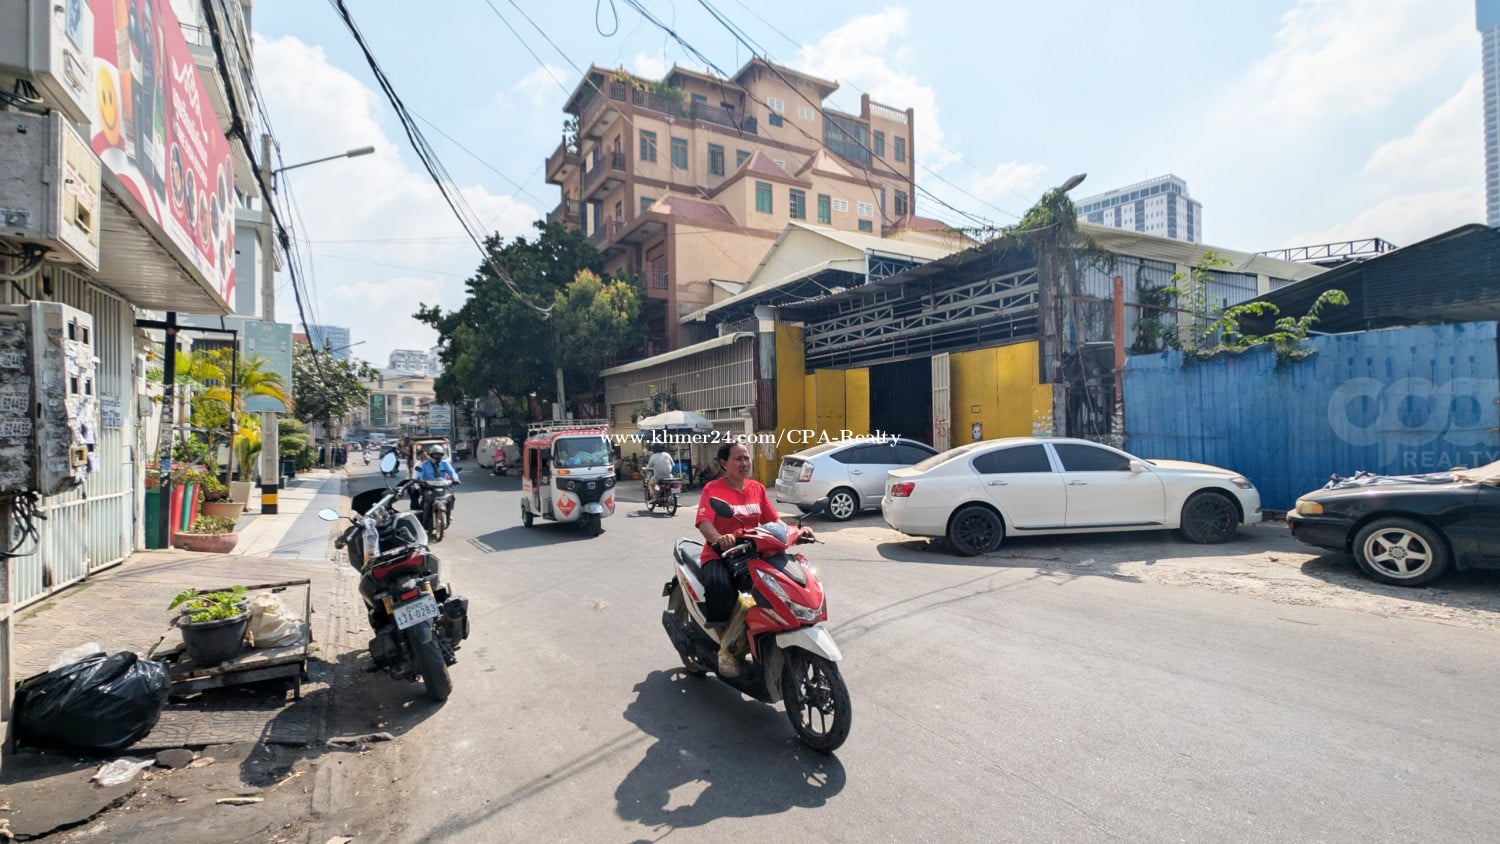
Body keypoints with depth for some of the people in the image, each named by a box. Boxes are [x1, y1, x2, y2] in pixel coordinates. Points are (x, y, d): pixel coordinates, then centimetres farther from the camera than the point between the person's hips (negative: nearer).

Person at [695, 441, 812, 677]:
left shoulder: (757, 488, 12)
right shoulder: (713, 488, -5)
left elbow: (773, 520, 10)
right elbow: (703, 522, -20)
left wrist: (797, 530, -8)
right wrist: (719, 539, -41)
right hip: (719, 555, -5)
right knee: (719, 584, -38)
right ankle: (724, 644, -17)